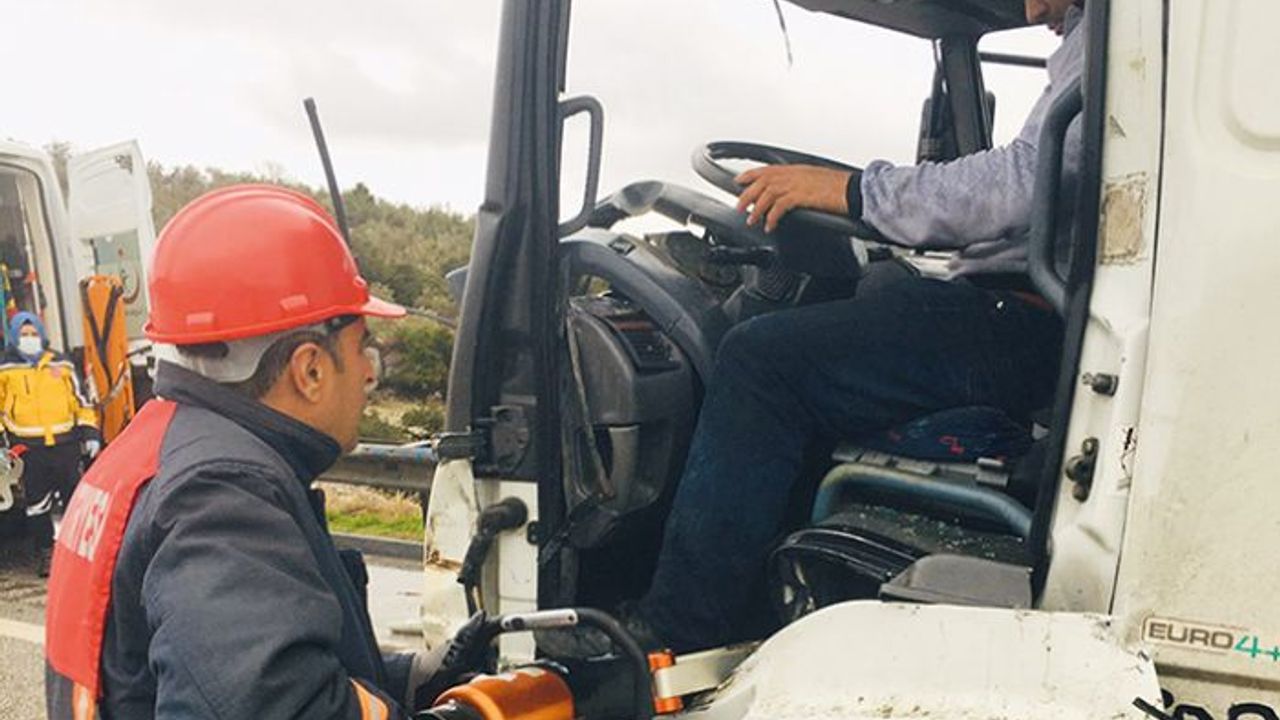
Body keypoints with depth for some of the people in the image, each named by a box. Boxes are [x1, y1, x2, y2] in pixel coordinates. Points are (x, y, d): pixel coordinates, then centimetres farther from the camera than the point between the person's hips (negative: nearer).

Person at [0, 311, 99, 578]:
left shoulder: (61, 365, 7)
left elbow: (81, 401, 11)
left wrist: (90, 433, 5)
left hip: (65, 444, 1)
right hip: (29, 448, -1)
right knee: (37, 503, 4)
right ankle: (44, 552, 15)